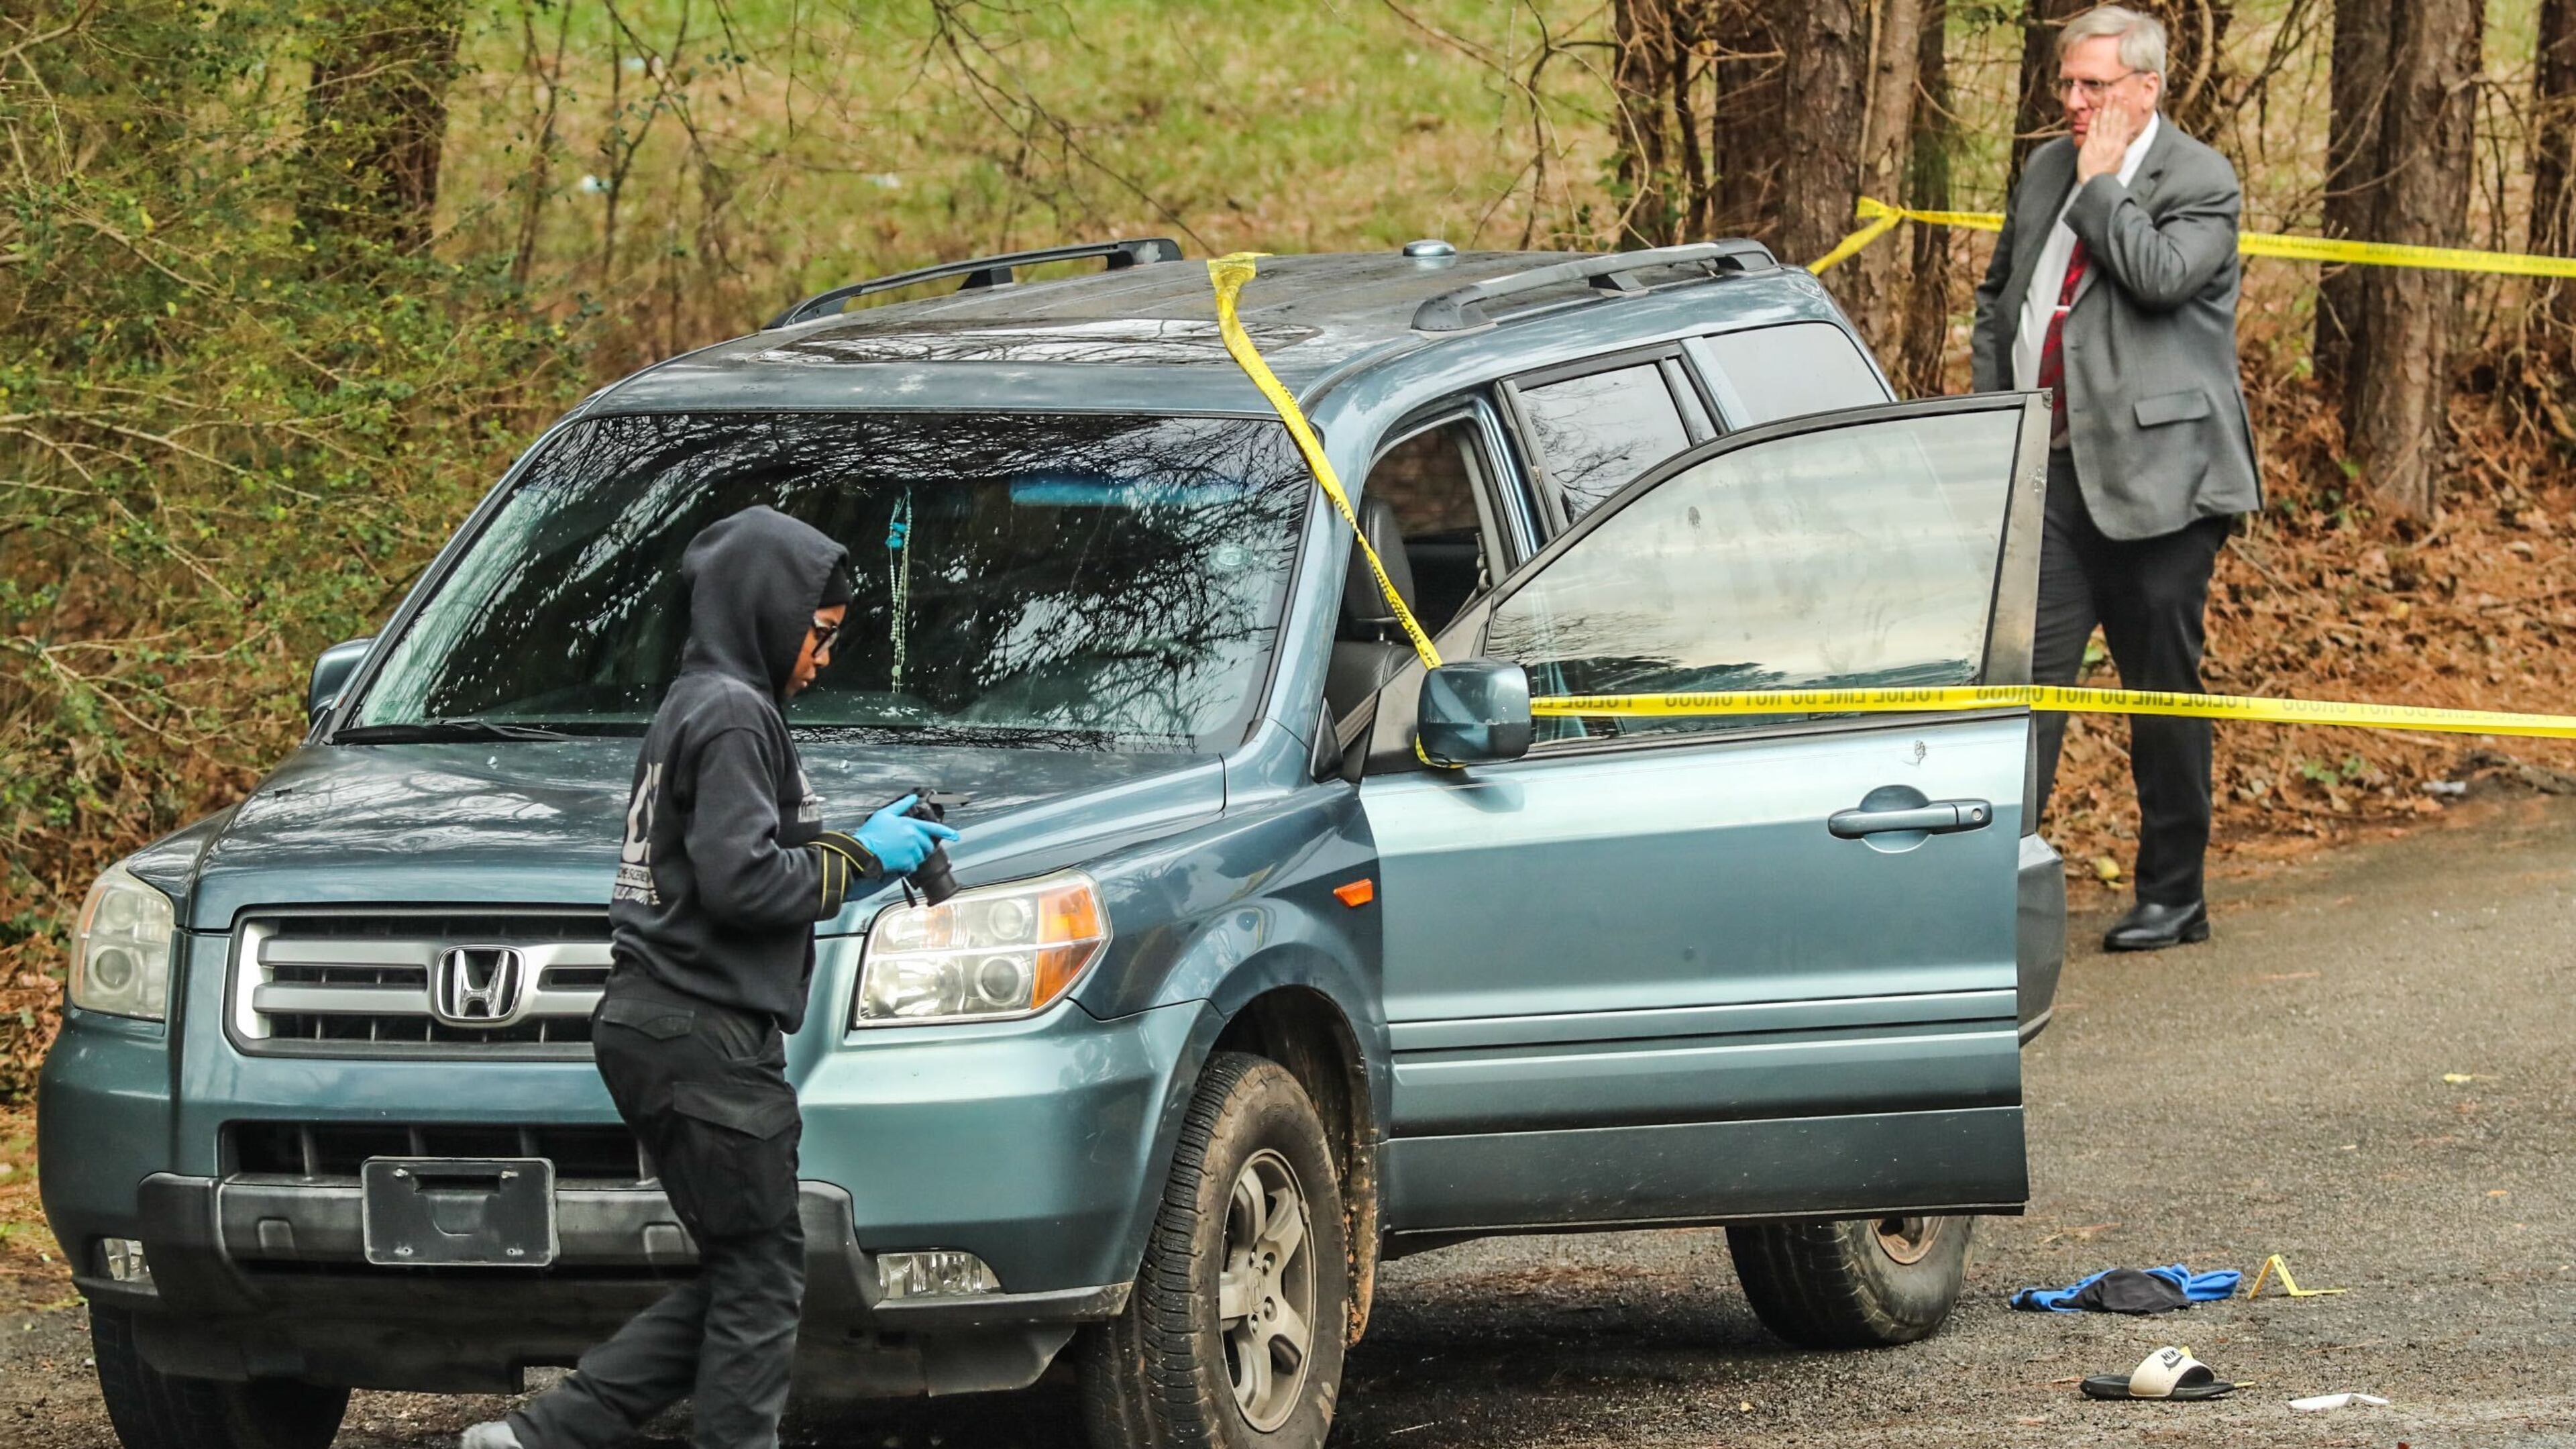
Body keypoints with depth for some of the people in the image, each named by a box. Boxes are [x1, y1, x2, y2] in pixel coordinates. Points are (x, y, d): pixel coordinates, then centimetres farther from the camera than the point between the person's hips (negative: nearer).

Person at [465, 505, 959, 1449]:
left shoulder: (693, 707, 22)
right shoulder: (733, 715, -11)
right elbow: (742, 881, -20)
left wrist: (867, 844, 16)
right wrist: (859, 857, -8)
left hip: (655, 1025, 10)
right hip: (706, 1034, -10)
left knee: (742, 1276, 10)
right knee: (761, 1274, -6)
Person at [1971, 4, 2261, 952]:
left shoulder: (2201, 182, -6)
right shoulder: (2045, 172, 13)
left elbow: (2161, 276, -24)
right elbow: (1997, 297, 23)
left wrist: (2101, 184, -13)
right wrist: (1992, 413, 13)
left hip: (2151, 474, -5)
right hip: (2049, 473, 5)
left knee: (2163, 688, 4)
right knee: (2030, 667, -3)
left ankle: (2172, 899, 13)